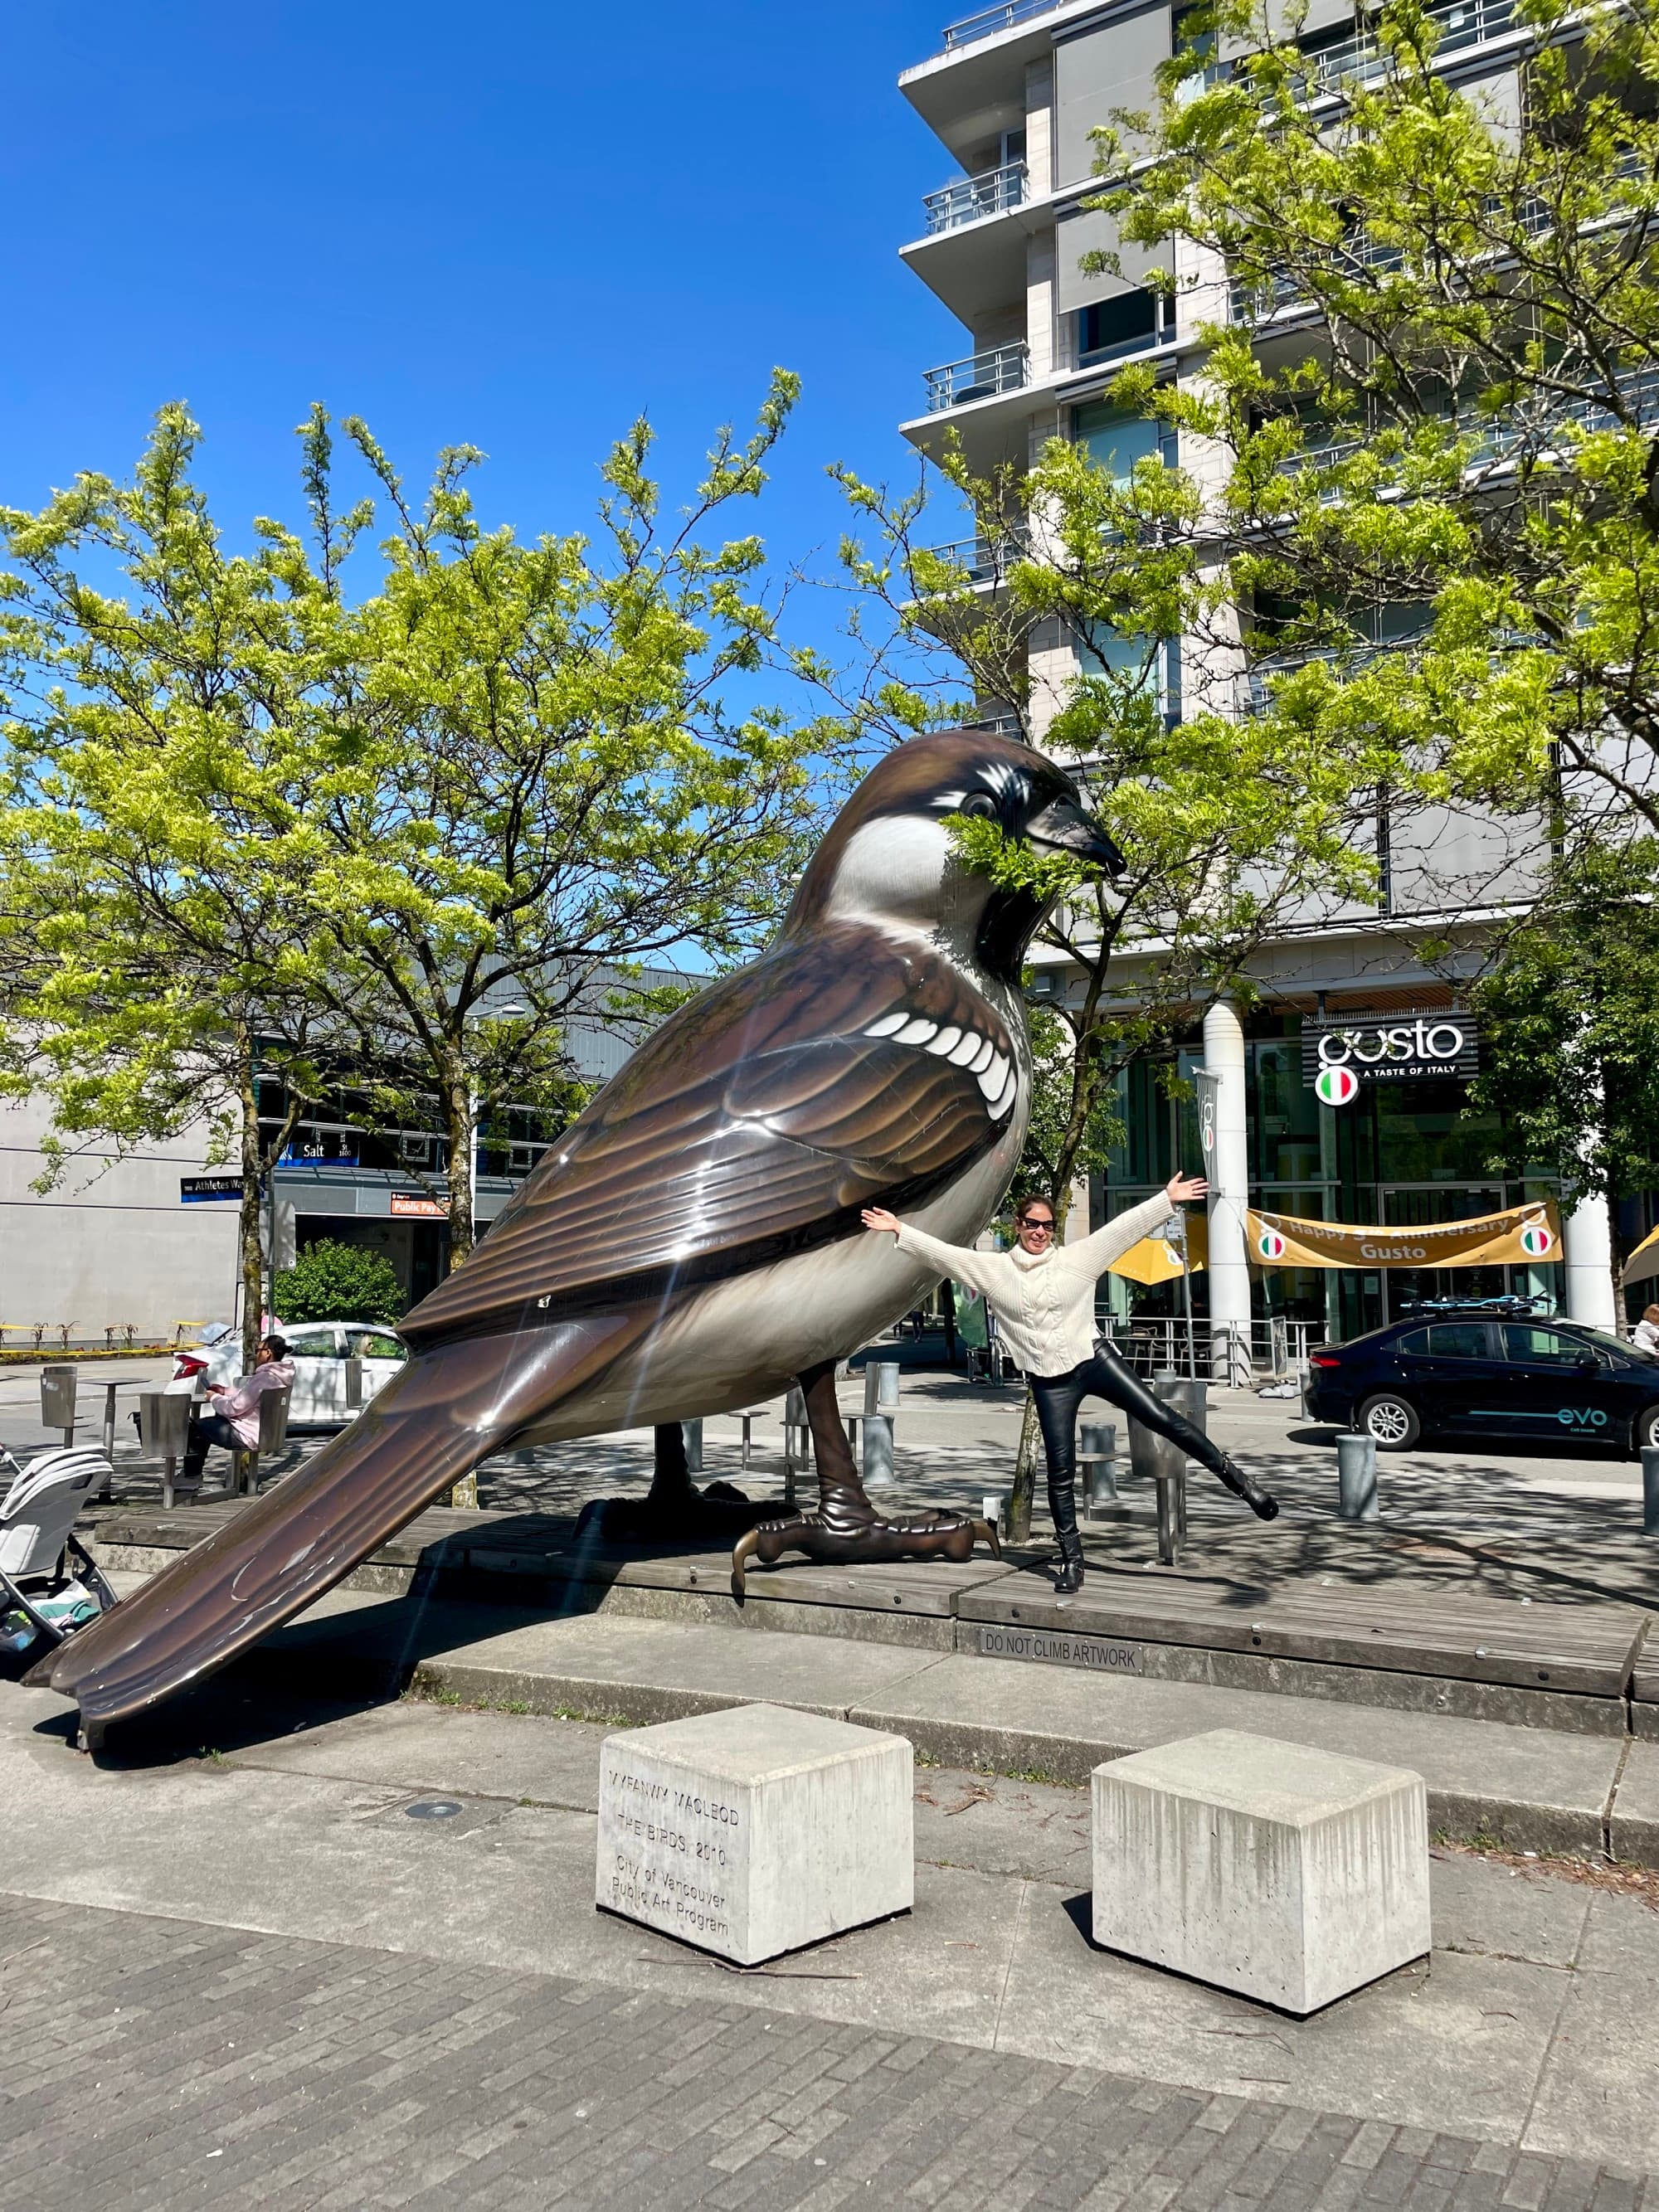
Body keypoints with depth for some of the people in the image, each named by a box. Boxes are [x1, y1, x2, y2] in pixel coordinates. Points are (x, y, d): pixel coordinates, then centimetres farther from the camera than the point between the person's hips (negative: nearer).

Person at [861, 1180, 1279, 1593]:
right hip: (1048, 1381, 1)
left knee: (1161, 1417, -7)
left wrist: (1167, 1199, -7)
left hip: (1094, 1360, -1)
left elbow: (1125, 1227, -2)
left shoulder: (1077, 1257, 1)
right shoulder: (994, 1268, 2)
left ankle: (1233, 1477, 7)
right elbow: (943, 1252, 1)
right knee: (1060, 1472, 3)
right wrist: (899, 1230, -3)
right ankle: (1071, 1559, 13)